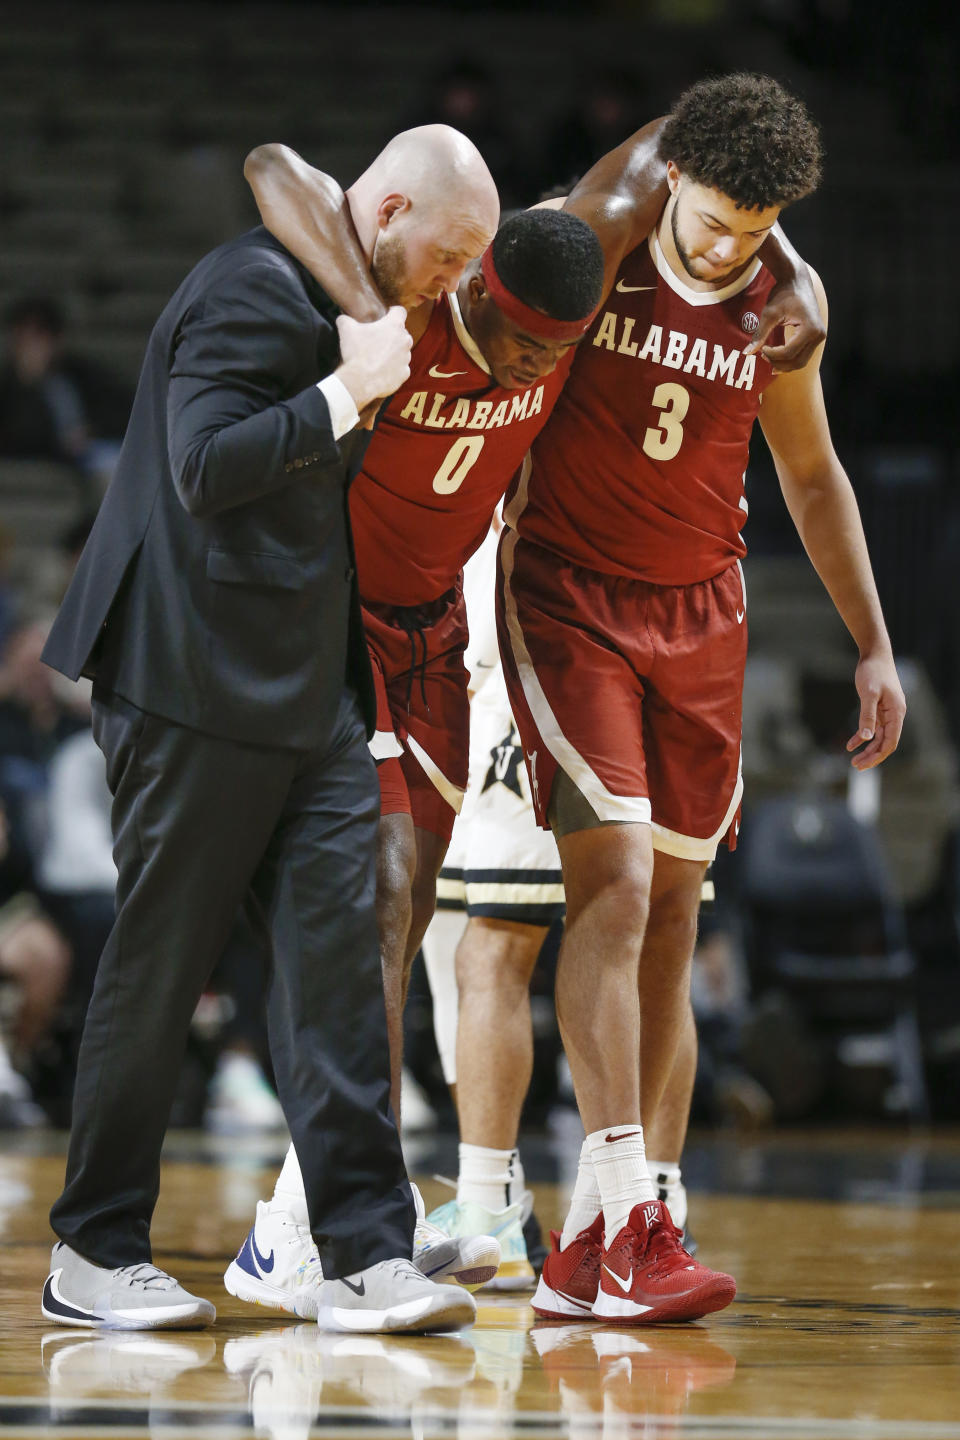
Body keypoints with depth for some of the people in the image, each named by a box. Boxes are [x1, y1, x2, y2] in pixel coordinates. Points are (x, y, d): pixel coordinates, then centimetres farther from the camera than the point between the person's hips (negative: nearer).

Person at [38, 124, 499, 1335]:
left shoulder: (336, 307, 18)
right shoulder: (252, 290, -12)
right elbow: (208, 469, -22)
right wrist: (350, 390, -19)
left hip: (307, 692, 9)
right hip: (201, 688, -9)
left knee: (335, 958, -1)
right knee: (158, 969, 0)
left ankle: (363, 1254, -5)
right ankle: (93, 1255, 11)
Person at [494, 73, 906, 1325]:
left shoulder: (786, 302, 1)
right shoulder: (592, 248, -12)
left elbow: (812, 476, 14)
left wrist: (873, 645, 13)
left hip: (702, 614, 5)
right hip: (568, 600, -5)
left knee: (672, 902, 3)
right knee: (613, 882, -17)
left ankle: (609, 1213, 9)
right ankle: (614, 1223, -23)